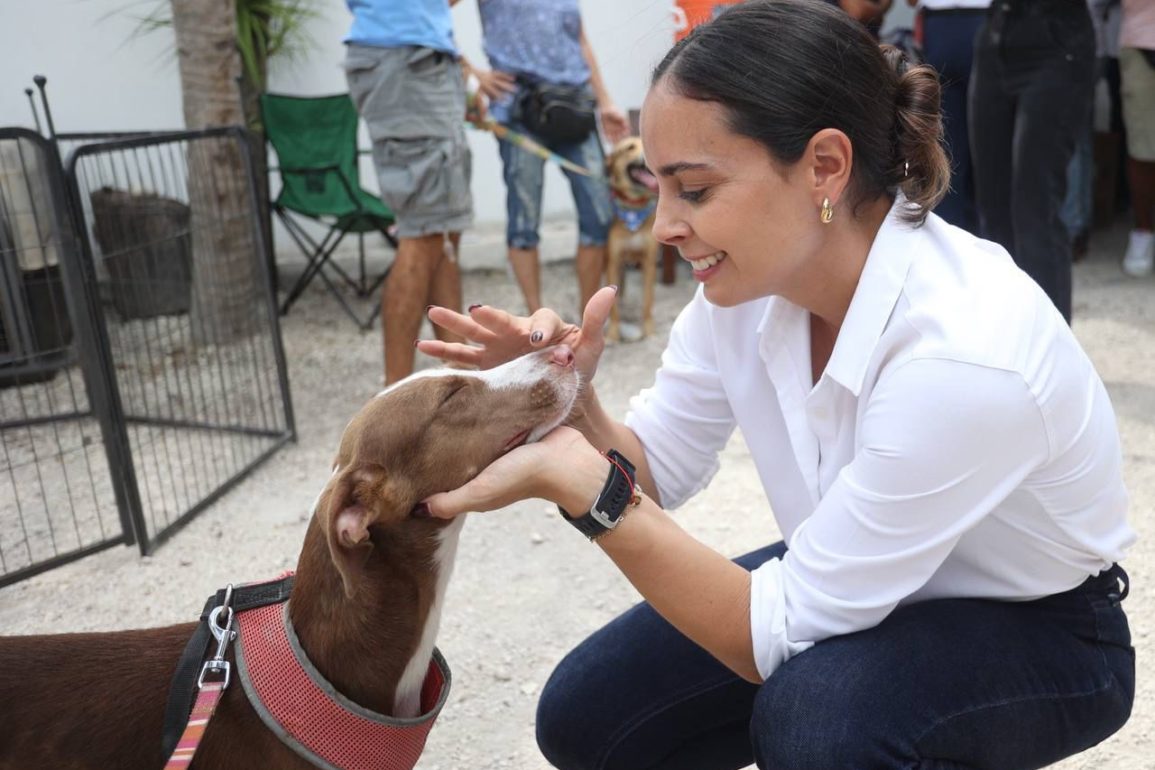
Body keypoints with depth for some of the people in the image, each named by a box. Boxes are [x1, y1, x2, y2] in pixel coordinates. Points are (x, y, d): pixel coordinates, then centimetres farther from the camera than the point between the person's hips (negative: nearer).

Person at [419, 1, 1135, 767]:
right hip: (850, 583, 6)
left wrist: (579, 488, -35)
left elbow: (779, 634, -28)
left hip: (1037, 631, -5)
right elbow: (652, 470, -4)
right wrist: (571, 401, -24)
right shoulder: (750, 277, -16)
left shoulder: (964, 354, -36)